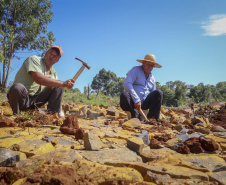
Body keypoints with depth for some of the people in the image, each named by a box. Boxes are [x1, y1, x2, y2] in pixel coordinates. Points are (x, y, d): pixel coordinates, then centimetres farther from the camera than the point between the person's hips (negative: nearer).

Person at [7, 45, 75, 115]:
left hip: (35, 101, 6)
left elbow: (57, 96, 11)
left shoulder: (53, 73, 9)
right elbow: (38, 79, -30)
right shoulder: (34, 59, -10)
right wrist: (63, 83, -32)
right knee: (17, 88, -39)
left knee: (58, 86, -5)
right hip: (21, 97, -5)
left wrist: (60, 111, -1)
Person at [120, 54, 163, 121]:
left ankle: (152, 118, -16)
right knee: (124, 95, -36)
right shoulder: (135, 70, 3)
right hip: (133, 102, -4)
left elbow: (154, 96, 22)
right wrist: (136, 100, -22)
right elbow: (127, 84, -14)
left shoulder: (152, 78, 20)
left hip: (144, 103, 5)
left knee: (159, 93, -16)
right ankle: (136, 115, -20)